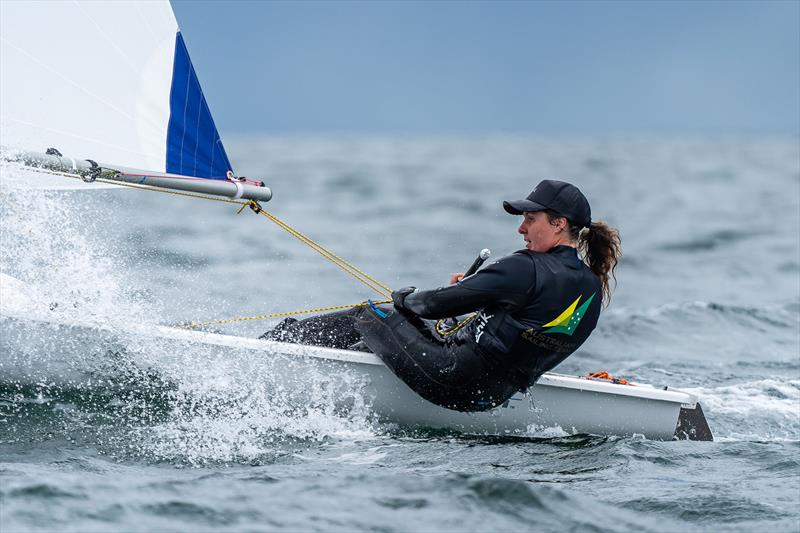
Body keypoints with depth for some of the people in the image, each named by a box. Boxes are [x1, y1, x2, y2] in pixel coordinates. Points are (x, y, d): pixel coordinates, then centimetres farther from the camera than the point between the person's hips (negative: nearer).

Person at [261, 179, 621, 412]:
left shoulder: (526, 269, -20)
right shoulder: (593, 287, 4)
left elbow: (437, 304, -16)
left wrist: (403, 297, 6)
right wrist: (472, 293, 12)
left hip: (453, 380, -8)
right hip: (491, 395, 8)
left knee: (367, 317, 12)